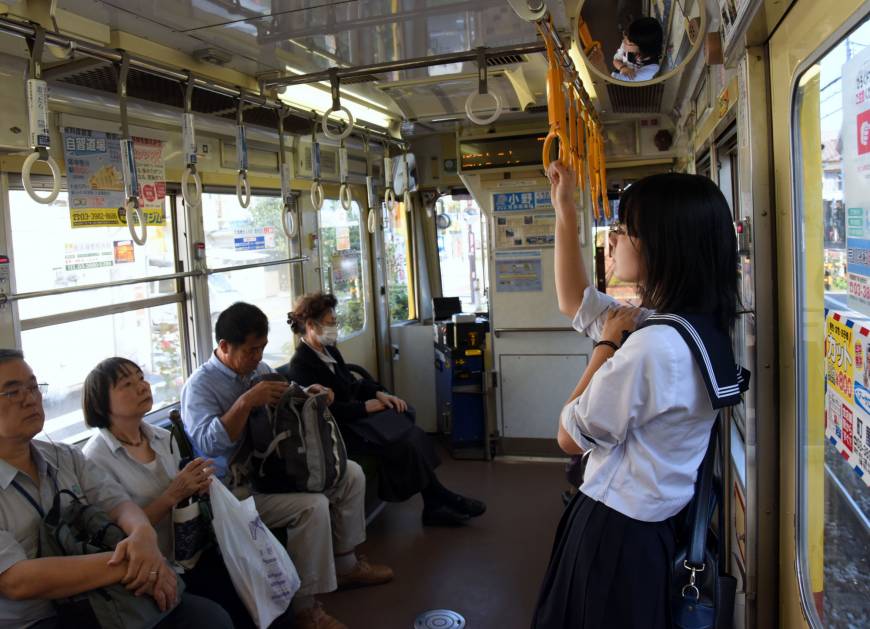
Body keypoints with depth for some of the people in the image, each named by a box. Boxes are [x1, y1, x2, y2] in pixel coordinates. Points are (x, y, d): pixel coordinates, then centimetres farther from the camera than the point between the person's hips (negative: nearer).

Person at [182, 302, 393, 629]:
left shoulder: (260, 368, 6)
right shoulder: (200, 386, -15)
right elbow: (208, 443, -28)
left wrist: (309, 395, -2)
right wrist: (245, 402, -33)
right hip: (237, 485, -8)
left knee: (351, 473, 5)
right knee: (312, 506, -28)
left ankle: (345, 564, 19)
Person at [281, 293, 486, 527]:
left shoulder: (329, 350, 11)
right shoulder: (300, 364, -15)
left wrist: (379, 393, -2)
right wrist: (366, 407, -16)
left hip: (354, 416, 8)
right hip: (339, 429, -8)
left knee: (410, 434, -14)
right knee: (405, 443, -19)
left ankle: (434, 507, -14)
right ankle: (441, 499, 1)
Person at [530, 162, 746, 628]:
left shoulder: (654, 345, -29)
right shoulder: (694, 325, 0)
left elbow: (570, 437, -17)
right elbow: (573, 302, 12)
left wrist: (606, 344, -10)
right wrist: (564, 209, 11)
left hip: (614, 530, -9)